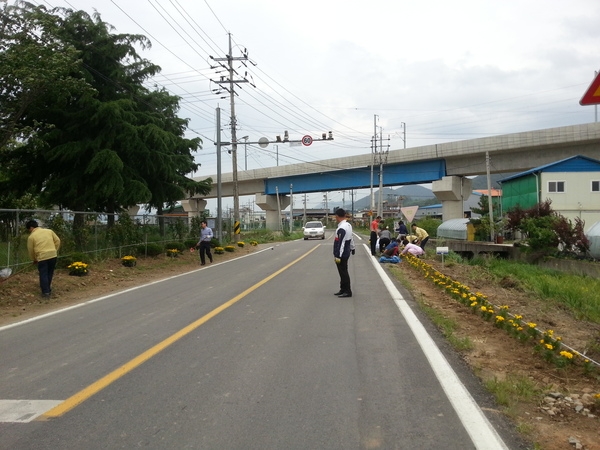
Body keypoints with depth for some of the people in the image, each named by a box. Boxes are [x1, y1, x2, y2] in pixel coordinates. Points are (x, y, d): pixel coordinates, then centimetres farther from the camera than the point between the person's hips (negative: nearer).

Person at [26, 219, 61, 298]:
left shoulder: (31, 236, 3)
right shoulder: (49, 231, 12)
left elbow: (30, 250, 9)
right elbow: (57, 241, 12)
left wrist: (34, 259, 24)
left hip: (42, 257, -4)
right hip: (53, 255, 4)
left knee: (43, 275, 5)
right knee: (50, 273, 17)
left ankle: (45, 292, 3)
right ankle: (49, 289, 27)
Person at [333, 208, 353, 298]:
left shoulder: (341, 228, -23)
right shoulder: (348, 225, 8)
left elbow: (341, 243, -25)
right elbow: (351, 239, 20)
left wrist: (338, 256, -23)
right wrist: (352, 248, 32)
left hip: (341, 254, -10)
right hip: (346, 253, 10)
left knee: (343, 273, -3)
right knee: (343, 272, 17)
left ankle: (347, 292, 3)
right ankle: (343, 290, 26)